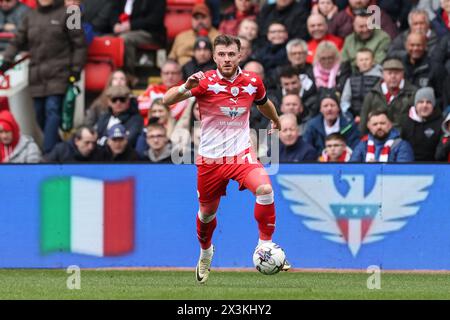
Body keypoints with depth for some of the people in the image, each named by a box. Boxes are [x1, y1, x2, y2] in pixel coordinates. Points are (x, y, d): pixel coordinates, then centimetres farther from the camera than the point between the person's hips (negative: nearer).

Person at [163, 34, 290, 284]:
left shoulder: (252, 82, -4)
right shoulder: (205, 82, -13)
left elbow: (264, 103, 20)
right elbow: (167, 100, -23)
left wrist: (277, 122, 38)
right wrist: (186, 87, -42)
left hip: (241, 154, 1)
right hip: (210, 158, -1)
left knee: (265, 190, -27)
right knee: (207, 212, 15)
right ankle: (205, 254, 47)